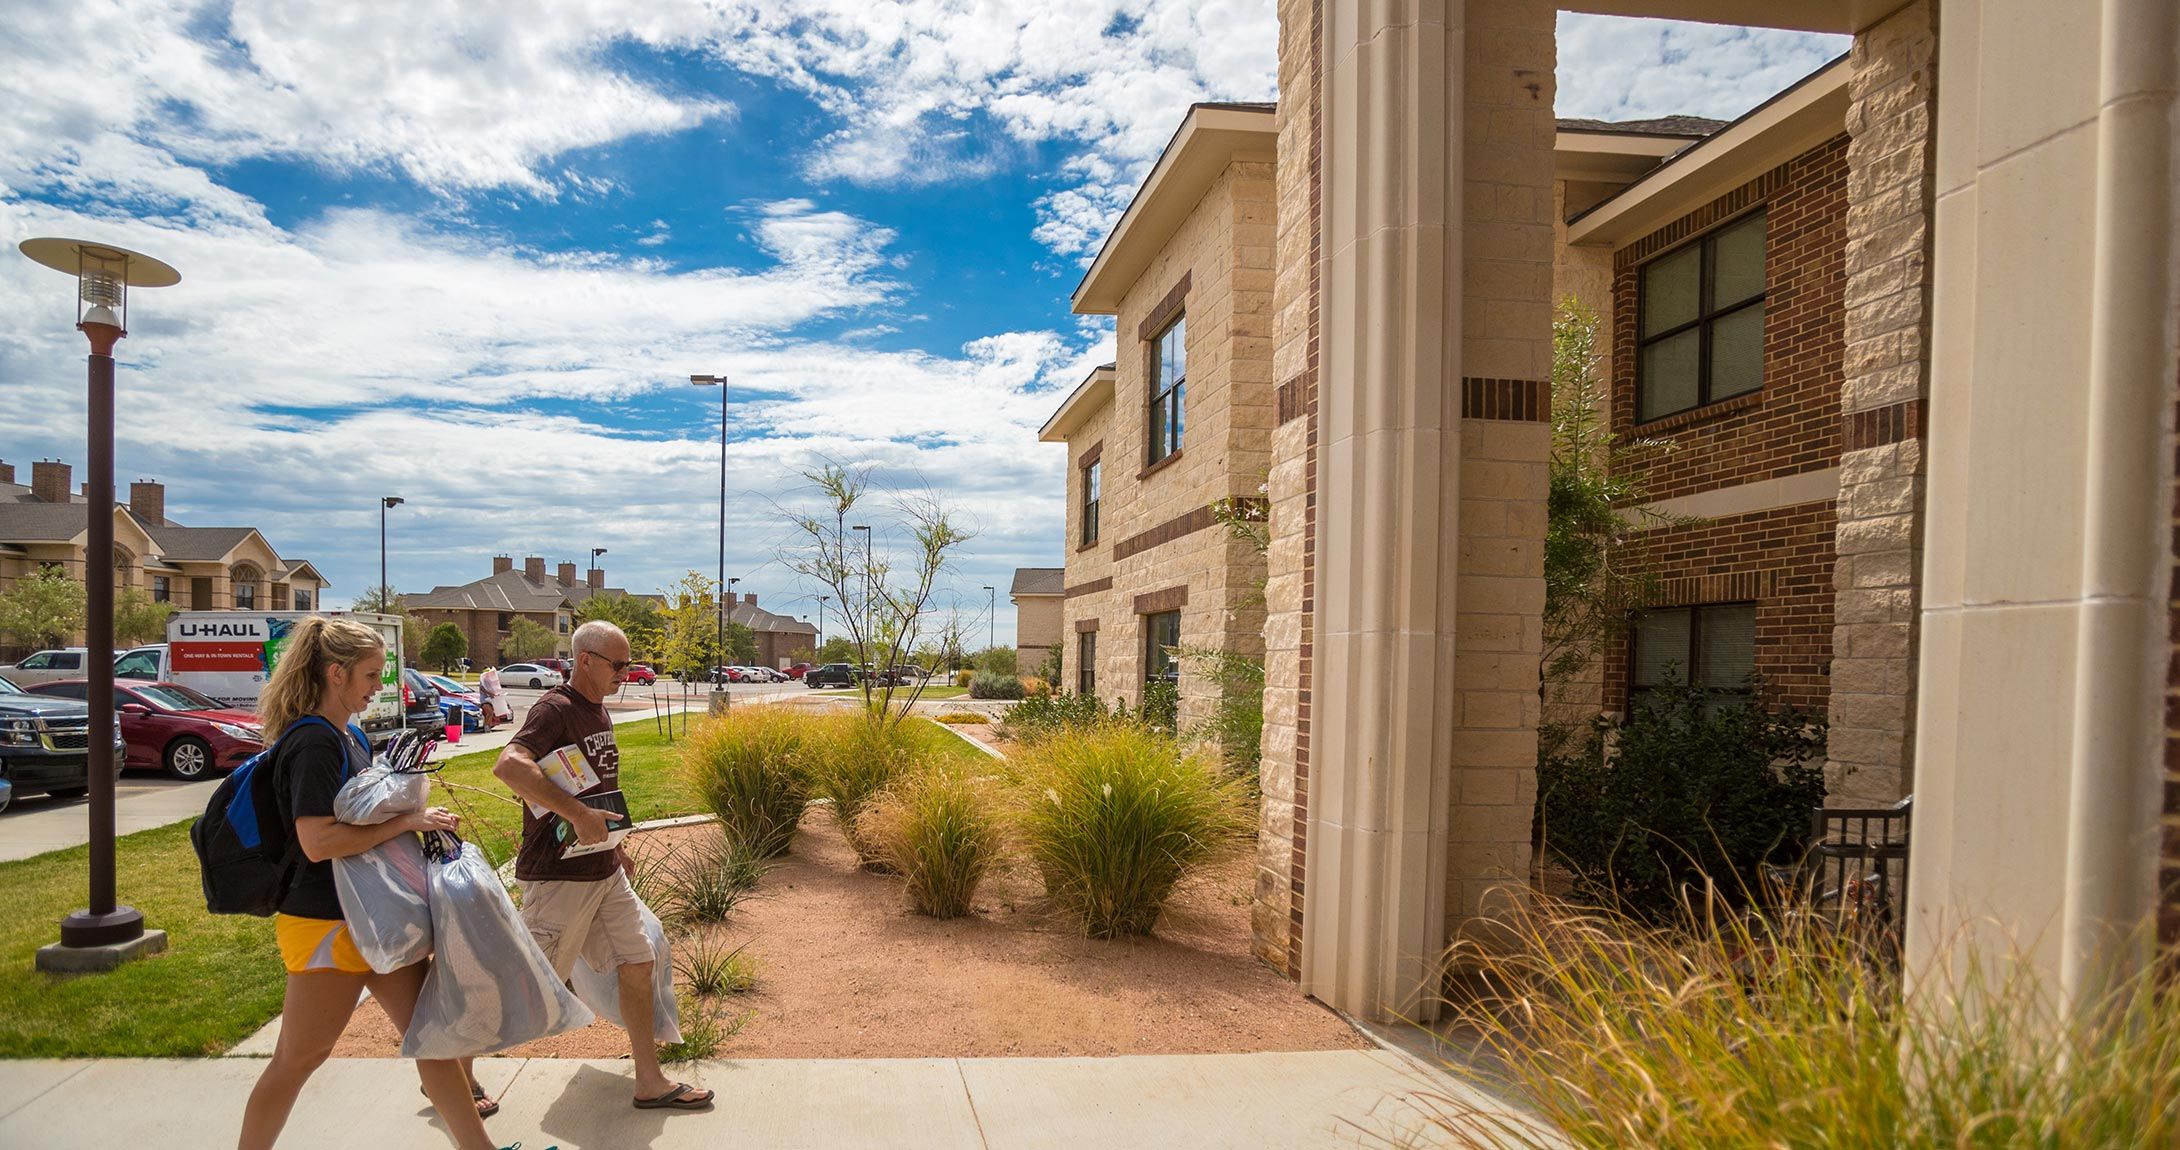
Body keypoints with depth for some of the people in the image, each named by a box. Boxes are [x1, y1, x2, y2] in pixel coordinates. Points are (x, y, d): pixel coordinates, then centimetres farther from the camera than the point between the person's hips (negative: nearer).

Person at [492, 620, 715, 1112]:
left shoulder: (599, 711, 12)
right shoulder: (555, 709, -16)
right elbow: (508, 764, -34)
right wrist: (578, 815, -35)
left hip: (603, 869, 9)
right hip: (559, 874, -9)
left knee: (638, 964, 9)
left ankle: (651, 1082, 20)